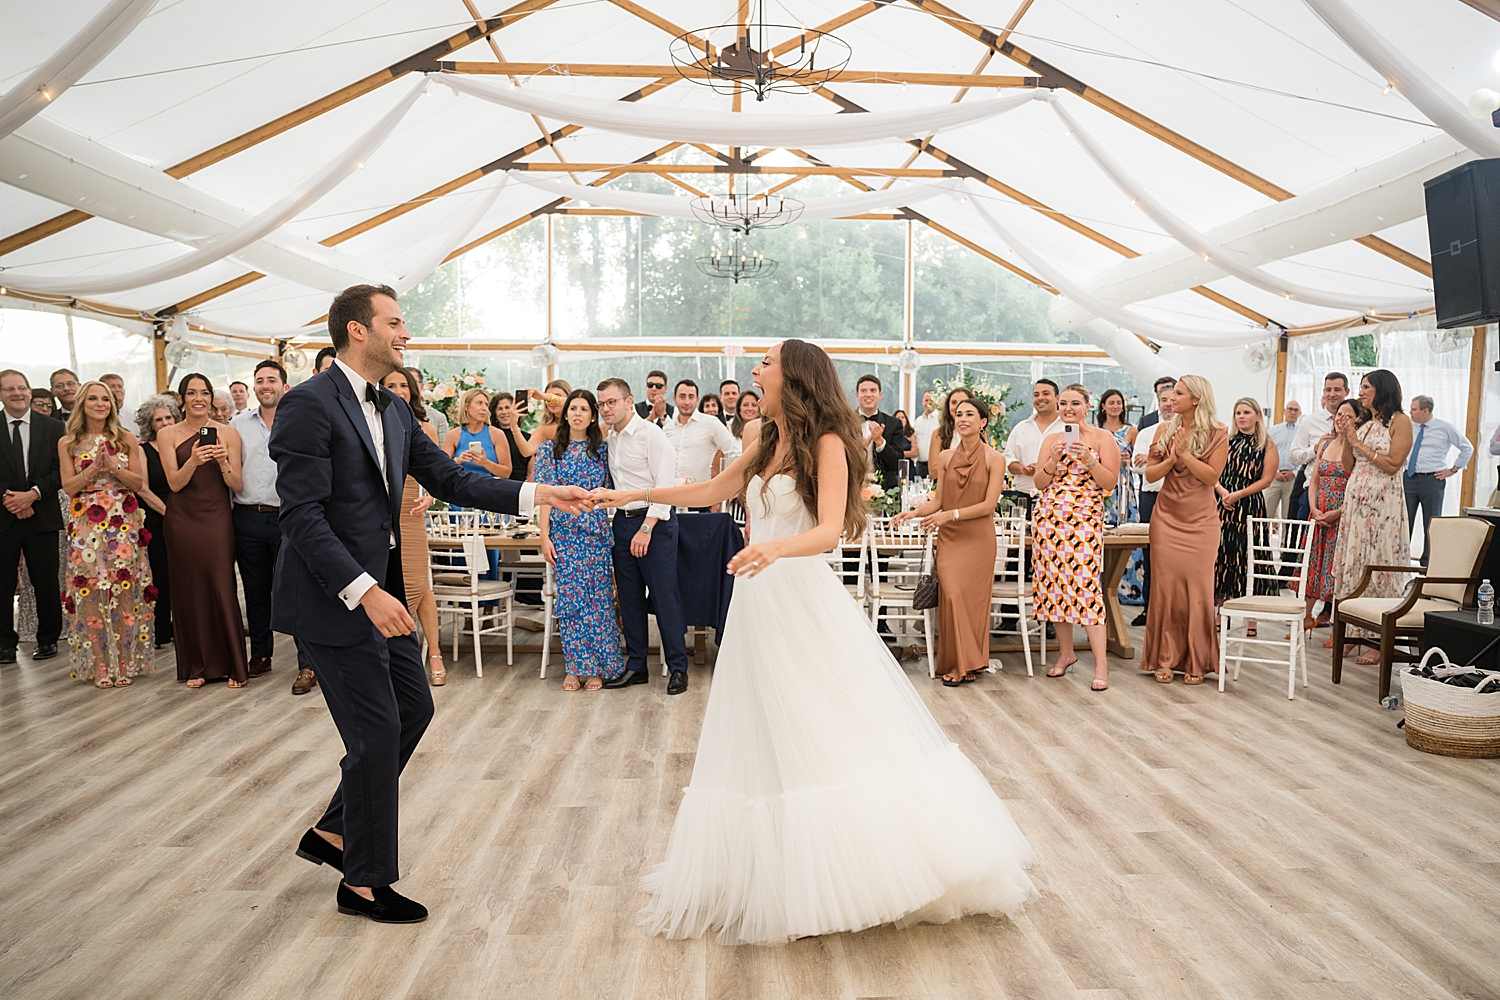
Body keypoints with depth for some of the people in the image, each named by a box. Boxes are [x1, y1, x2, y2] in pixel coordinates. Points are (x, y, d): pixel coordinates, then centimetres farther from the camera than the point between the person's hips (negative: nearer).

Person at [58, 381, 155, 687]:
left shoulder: (127, 440, 7)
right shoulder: (68, 443, 7)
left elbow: (139, 483, 4)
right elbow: (69, 487, 0)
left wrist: (114, 466, -12)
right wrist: (94, 467, -13)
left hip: (124, 525, 0)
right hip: (86, 527, 0)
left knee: (125, 591, -1)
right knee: (91, 592, -1)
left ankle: (125, 662, 8)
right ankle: (100, 665, 7)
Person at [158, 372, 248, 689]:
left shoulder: (227, 433, 4)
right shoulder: (167, 434, 4)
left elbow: (237, 485, 1)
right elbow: (174, 483, -5)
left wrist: (223, 462, -18)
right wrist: (193, 461, -23)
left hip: (218, 518, -1)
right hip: (183, 520, 1)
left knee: (222, 588, -4)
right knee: (188, 590, 4)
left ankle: (234, 666, 5)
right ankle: (196, 666, 16)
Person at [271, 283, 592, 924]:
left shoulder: (393, 411, 11)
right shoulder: (309, 404, -16)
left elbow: (450, 480, 9)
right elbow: (302, 516, -21)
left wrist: (537, 494, 0)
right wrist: (364, 591, -27)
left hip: (379, 592, 9)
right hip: (334, 600, -9)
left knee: (413, 707, 15)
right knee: (378, 731, 0)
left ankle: (334, 831, 34)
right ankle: (363, 883, 20)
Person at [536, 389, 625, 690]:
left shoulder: (602, 448, 9)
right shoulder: (552, 450, 5)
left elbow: (612, 488, 14)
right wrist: (545, 535, -4)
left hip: (597, 531, 1)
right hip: (564, 532, -1)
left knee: (598, 596, -1)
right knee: (570, 595, -2)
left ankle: (599, 667, 8)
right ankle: (574, 667, 8)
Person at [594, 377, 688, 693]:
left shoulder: (651, 434, -10)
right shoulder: (610, 438, 12)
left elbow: (665, 486, -15)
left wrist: (646, 528, -19)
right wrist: (617, 519, 7)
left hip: (654, 521, -7)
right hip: (622, 522, 8)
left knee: (665, 594, -5)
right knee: (629, 597, 10)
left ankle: (678, 667, 5)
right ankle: (636, 666, 19)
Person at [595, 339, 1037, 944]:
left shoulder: (827, 443, -6)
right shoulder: (765, 444, 16)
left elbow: (830, 529, -18)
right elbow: (711, 491, 27)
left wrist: (776, 548, -37)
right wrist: (634, 495, 26)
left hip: (804, 600, -7)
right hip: (757, 601, 8)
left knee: (838, 735, -5)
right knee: (761, 744, 9)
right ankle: (778, 879, 20)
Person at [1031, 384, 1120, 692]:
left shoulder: (1103, 437, 3)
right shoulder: (1051, 439, 14)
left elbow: (1110, 482, -2)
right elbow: (1039, 483, 8)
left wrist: (1089, 459, -15)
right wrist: (1054, 460, -7)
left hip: (1085, 518, -4)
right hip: (1048, 516, 4)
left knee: (1085, 584, -12)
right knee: (1054, 582, 5)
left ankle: (1101, 663, -8)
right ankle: (1066, 652, 20)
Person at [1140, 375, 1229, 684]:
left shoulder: (1218, 434, -2)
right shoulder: (1165, 429, 6)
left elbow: (1212, 476, -11)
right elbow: (1150, 474, 3)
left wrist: (1185, 453, -15)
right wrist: (1171, 458, -13)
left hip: (1200, 520, -2)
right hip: (1166, 517, 2)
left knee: (1198, 586, 0)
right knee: (1165, 586, 1)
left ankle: (1196, 662, 10)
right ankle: (1165, 659, 9)